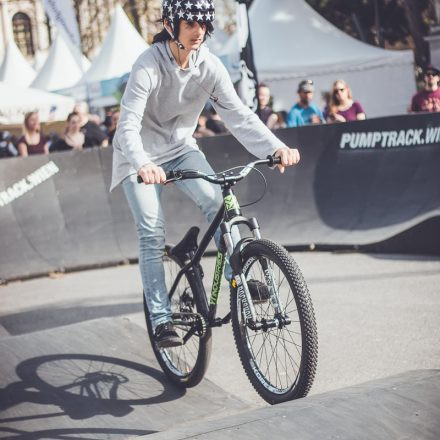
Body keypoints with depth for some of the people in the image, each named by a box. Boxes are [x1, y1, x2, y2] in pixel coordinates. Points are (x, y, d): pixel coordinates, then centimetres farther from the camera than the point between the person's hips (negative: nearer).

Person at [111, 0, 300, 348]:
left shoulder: (210, 66, -13)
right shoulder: (149, 66, -26)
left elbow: (238, 114, -16)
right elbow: (128, 126, -33)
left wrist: (277, 147, -30)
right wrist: (142, 164, -52)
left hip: (181, 148, 4)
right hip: (142, 157, -3)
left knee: (216, 199, -22)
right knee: (152, 232, -11)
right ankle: (161, 319, -4)